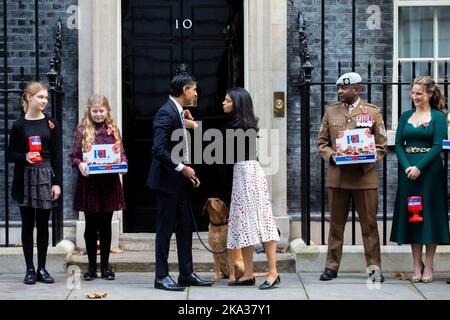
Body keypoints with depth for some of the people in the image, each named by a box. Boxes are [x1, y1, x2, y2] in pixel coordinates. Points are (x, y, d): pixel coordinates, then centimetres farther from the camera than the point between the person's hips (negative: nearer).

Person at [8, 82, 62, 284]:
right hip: (25, 178, -1)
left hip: (46, 177, 1)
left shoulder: (51, 124, 4)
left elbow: (57, 155, 3)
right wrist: (25, 157, -17)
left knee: (43, 224, 4)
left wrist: (57, 182, -3)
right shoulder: (19, 125, 1)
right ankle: (30, 269, 8)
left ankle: (42, 269, 11)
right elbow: (11, 155, 4)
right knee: (28, 224, 2)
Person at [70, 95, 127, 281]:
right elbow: (74, 156, 0)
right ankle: (91, 266, 14)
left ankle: (105, 266, 15)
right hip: (88, 183, -2)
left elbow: (122, 153, 9)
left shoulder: (113, 130, 9)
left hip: (109, 183, 2)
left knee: (106, 225, 7)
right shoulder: (82, 130, 2)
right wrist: (80, 164, -21)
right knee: (91, 225, 5)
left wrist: (123, 164, -12)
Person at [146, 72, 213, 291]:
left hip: (181, 181, 10)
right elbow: (159, 150, -25)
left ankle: (186, 273, 19)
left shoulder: (178, 113, 13)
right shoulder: (166, 113, -17)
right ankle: (161, 277, 6)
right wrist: (182, 169, -19)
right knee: (165, 229, -2)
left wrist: (187, 171, 9)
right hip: (167, 181, -10)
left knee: (185, 228, 12)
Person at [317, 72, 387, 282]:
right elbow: (321, 142, 13)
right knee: (336, 223, 6)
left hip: (365, 176, -2)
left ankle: (374, 267, 7)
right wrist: (331, 156, -7)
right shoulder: (331, 111, 11)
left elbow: (381, 146, 4)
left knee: (369, 223, 0)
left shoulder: (373, 112, 4)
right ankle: (332, 266, 13)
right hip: (337, 176, 2)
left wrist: (366, 163, -12)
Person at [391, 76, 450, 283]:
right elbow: (399, 144, 5)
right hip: (408, 171, 4)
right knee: (411, 215, 4)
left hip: (430, 170, -4)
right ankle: (417, 266, 11)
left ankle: (428, 267, 6)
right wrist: (406, 167, -11)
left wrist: (419, 167, -17)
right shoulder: (406, 116, 11)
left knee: (429, 214, -1)